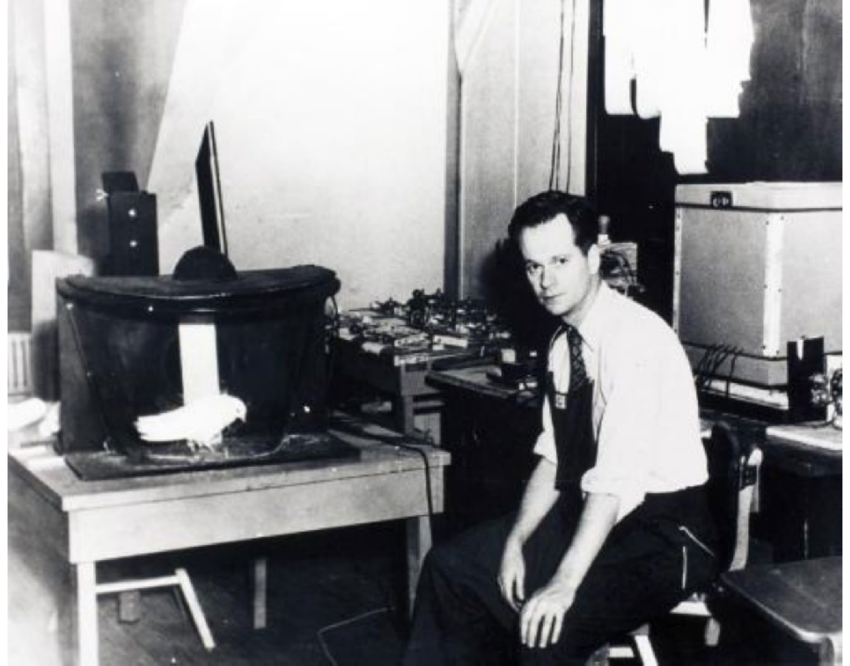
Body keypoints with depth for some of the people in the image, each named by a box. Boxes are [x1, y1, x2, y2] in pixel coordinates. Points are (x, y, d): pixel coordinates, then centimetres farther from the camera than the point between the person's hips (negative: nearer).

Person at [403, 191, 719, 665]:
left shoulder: (635, 338, -22)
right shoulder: (565, 342, 6)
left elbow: (617, 477, -28)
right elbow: (554, 457, 9)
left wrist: (565, 583, -32)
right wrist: (515, 540, -4)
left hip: (665, 532, -9)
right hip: (587, 514, 9)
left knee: (549, 625, -29)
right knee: (451, 567, 3)